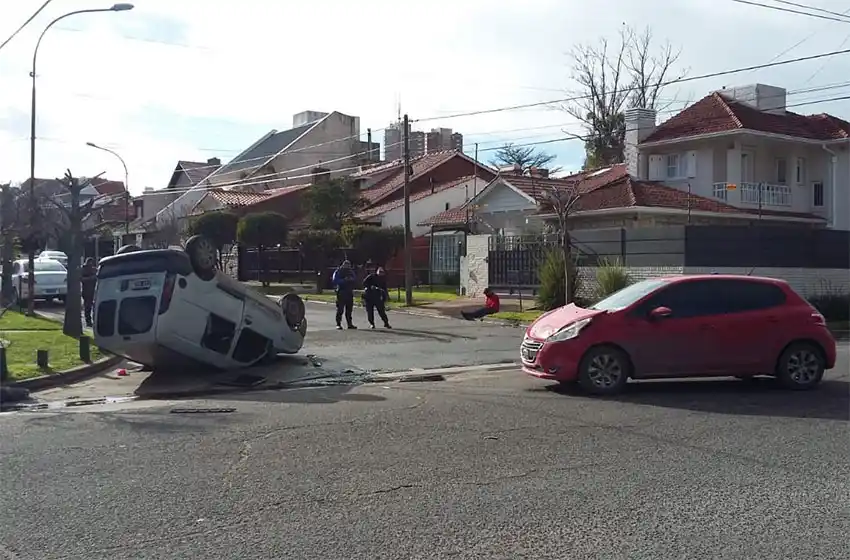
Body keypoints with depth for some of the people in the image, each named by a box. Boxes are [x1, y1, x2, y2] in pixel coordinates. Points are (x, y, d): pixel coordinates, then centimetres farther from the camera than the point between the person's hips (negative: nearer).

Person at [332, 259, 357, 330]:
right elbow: (335, 281, -11)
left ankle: (350, 324, 16)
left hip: (349, 292, 5)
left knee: (349, 309, 9)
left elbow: (355, 279, 14)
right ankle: (338, 324, -4)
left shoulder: (351, 272, 15)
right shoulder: (338, 272, -2)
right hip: (341, 292, -5)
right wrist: (344, 280, -21)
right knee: (340, 309, -7)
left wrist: (351, 279, -9)